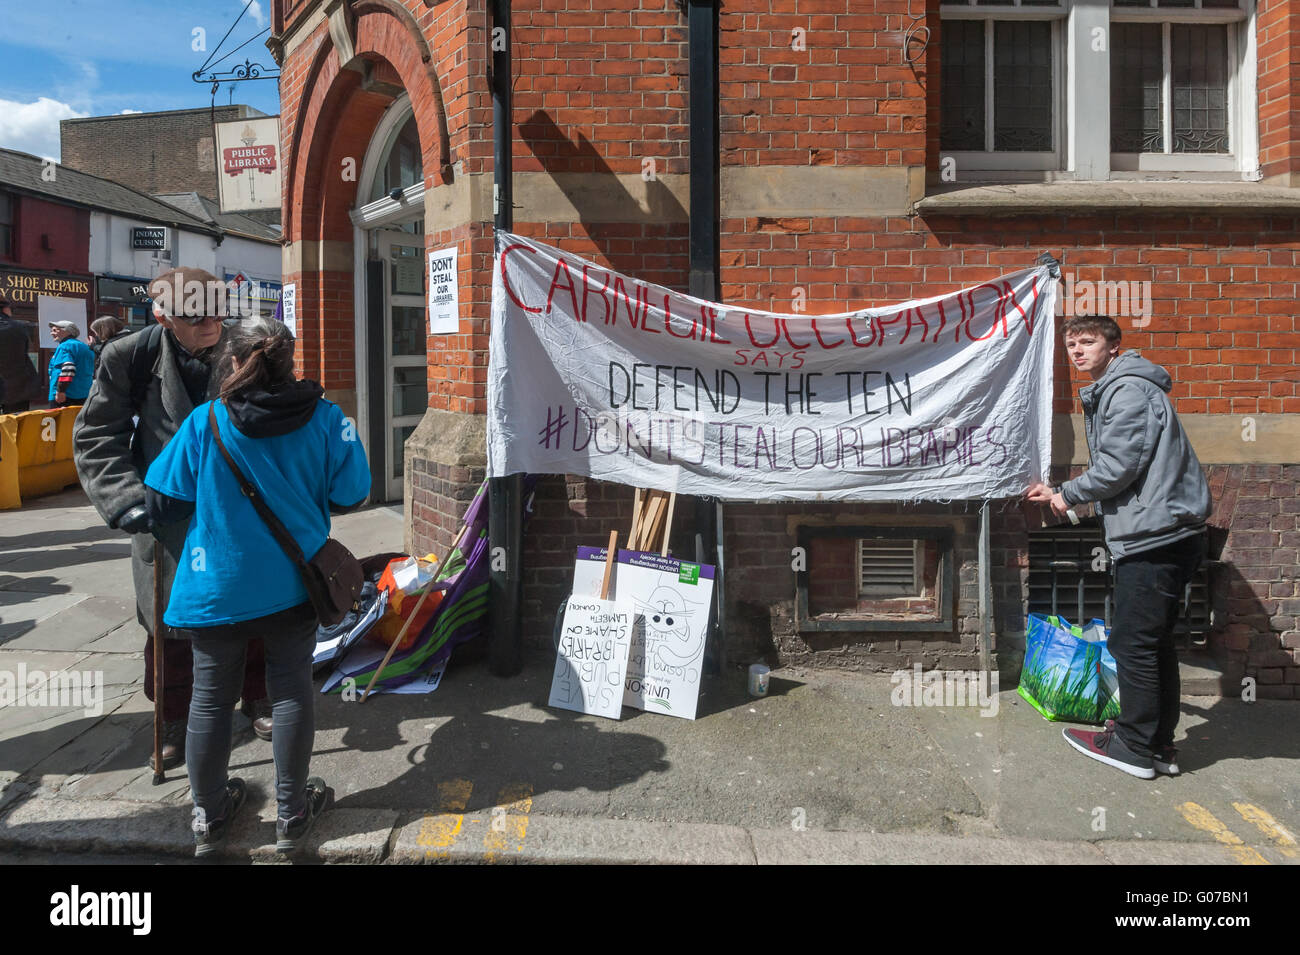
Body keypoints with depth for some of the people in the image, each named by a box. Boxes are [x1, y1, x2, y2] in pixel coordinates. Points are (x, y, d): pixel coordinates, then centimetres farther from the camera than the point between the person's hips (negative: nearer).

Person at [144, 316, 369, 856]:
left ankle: (209, 816, 30)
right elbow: (351, 493, -5)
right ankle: (292, 813, 24)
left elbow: (163, 503, -4)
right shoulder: (325, 419, -10)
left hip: (218, 585, 0)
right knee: (291, 691, 12)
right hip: (292, 583, 0)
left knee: (211, 697, 15)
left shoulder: (205, 423, -10)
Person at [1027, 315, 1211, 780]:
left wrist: (1068, 494, -5)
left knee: (1133, 642, -3)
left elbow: (1118, 467, -19)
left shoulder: (1129, 390, -12)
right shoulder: (1109, 392, 20)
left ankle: (1135, 746, 7)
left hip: (1154, 533, -11)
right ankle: (1159, 743, 24)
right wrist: (1061, 494, 21)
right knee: (1154, 641, 15)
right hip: (1163, 533, 11)